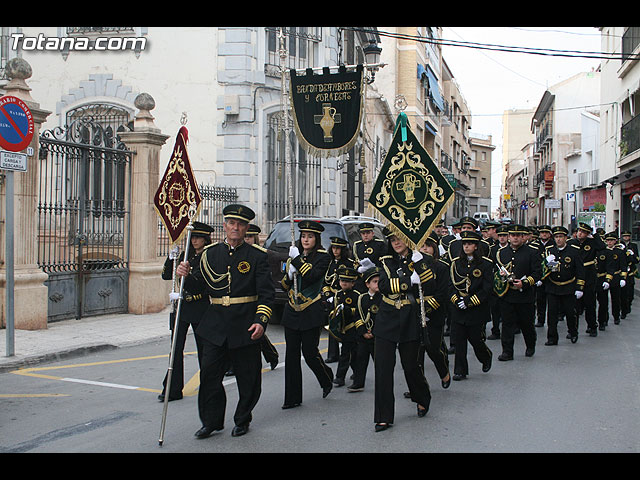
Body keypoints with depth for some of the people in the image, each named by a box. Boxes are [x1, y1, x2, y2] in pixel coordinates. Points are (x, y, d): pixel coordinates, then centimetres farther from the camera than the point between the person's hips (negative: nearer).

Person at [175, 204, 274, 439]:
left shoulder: (257, 256, -1)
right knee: (209, 374, 3)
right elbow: (198, 286, 12)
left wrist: (261, 321, -19)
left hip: (245, 326, -2)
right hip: (215, 325, 3)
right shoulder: (210, 253, 8)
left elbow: (267, 294, -6)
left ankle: (242, 420, 25)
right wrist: (187, 275, -10)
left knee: (248, 378, 6)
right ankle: (211, 421, 18)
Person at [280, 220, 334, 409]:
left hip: (311, 313, -5)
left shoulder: (322, 257, -3)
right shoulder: (294, 256, 12)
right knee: (291, 354, 3)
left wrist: (297, 259, -18)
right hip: (292, 311, 5)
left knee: (309, 352, -4)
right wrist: (289, 275, -7)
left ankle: (327, 377, 28)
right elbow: (285, 285, 14)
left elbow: (312, 276, -22)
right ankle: (292, 398, 8)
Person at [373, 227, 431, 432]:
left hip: (410, 321, -2)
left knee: (410, 365, 5)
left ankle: (423, 399, 36)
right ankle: (384, 417, 4)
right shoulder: (387, 262, 8)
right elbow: (383, 286, -10)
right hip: (387, 320, 2)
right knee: (383, 367, -4)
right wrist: (409, 280, -20)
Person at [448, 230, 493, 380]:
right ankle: (460, 370, 9)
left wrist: (469, 301, -13)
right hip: (459, 309, 3)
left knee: (475, 338, 0)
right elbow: (451, 284, 9)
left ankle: (487, 357, 32)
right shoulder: (456, 263, 8)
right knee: (460, 340, 1)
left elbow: (487, 289, -7)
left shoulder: (485, 264, -3)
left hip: (477, 310, -3)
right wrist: (456, 299, -9)